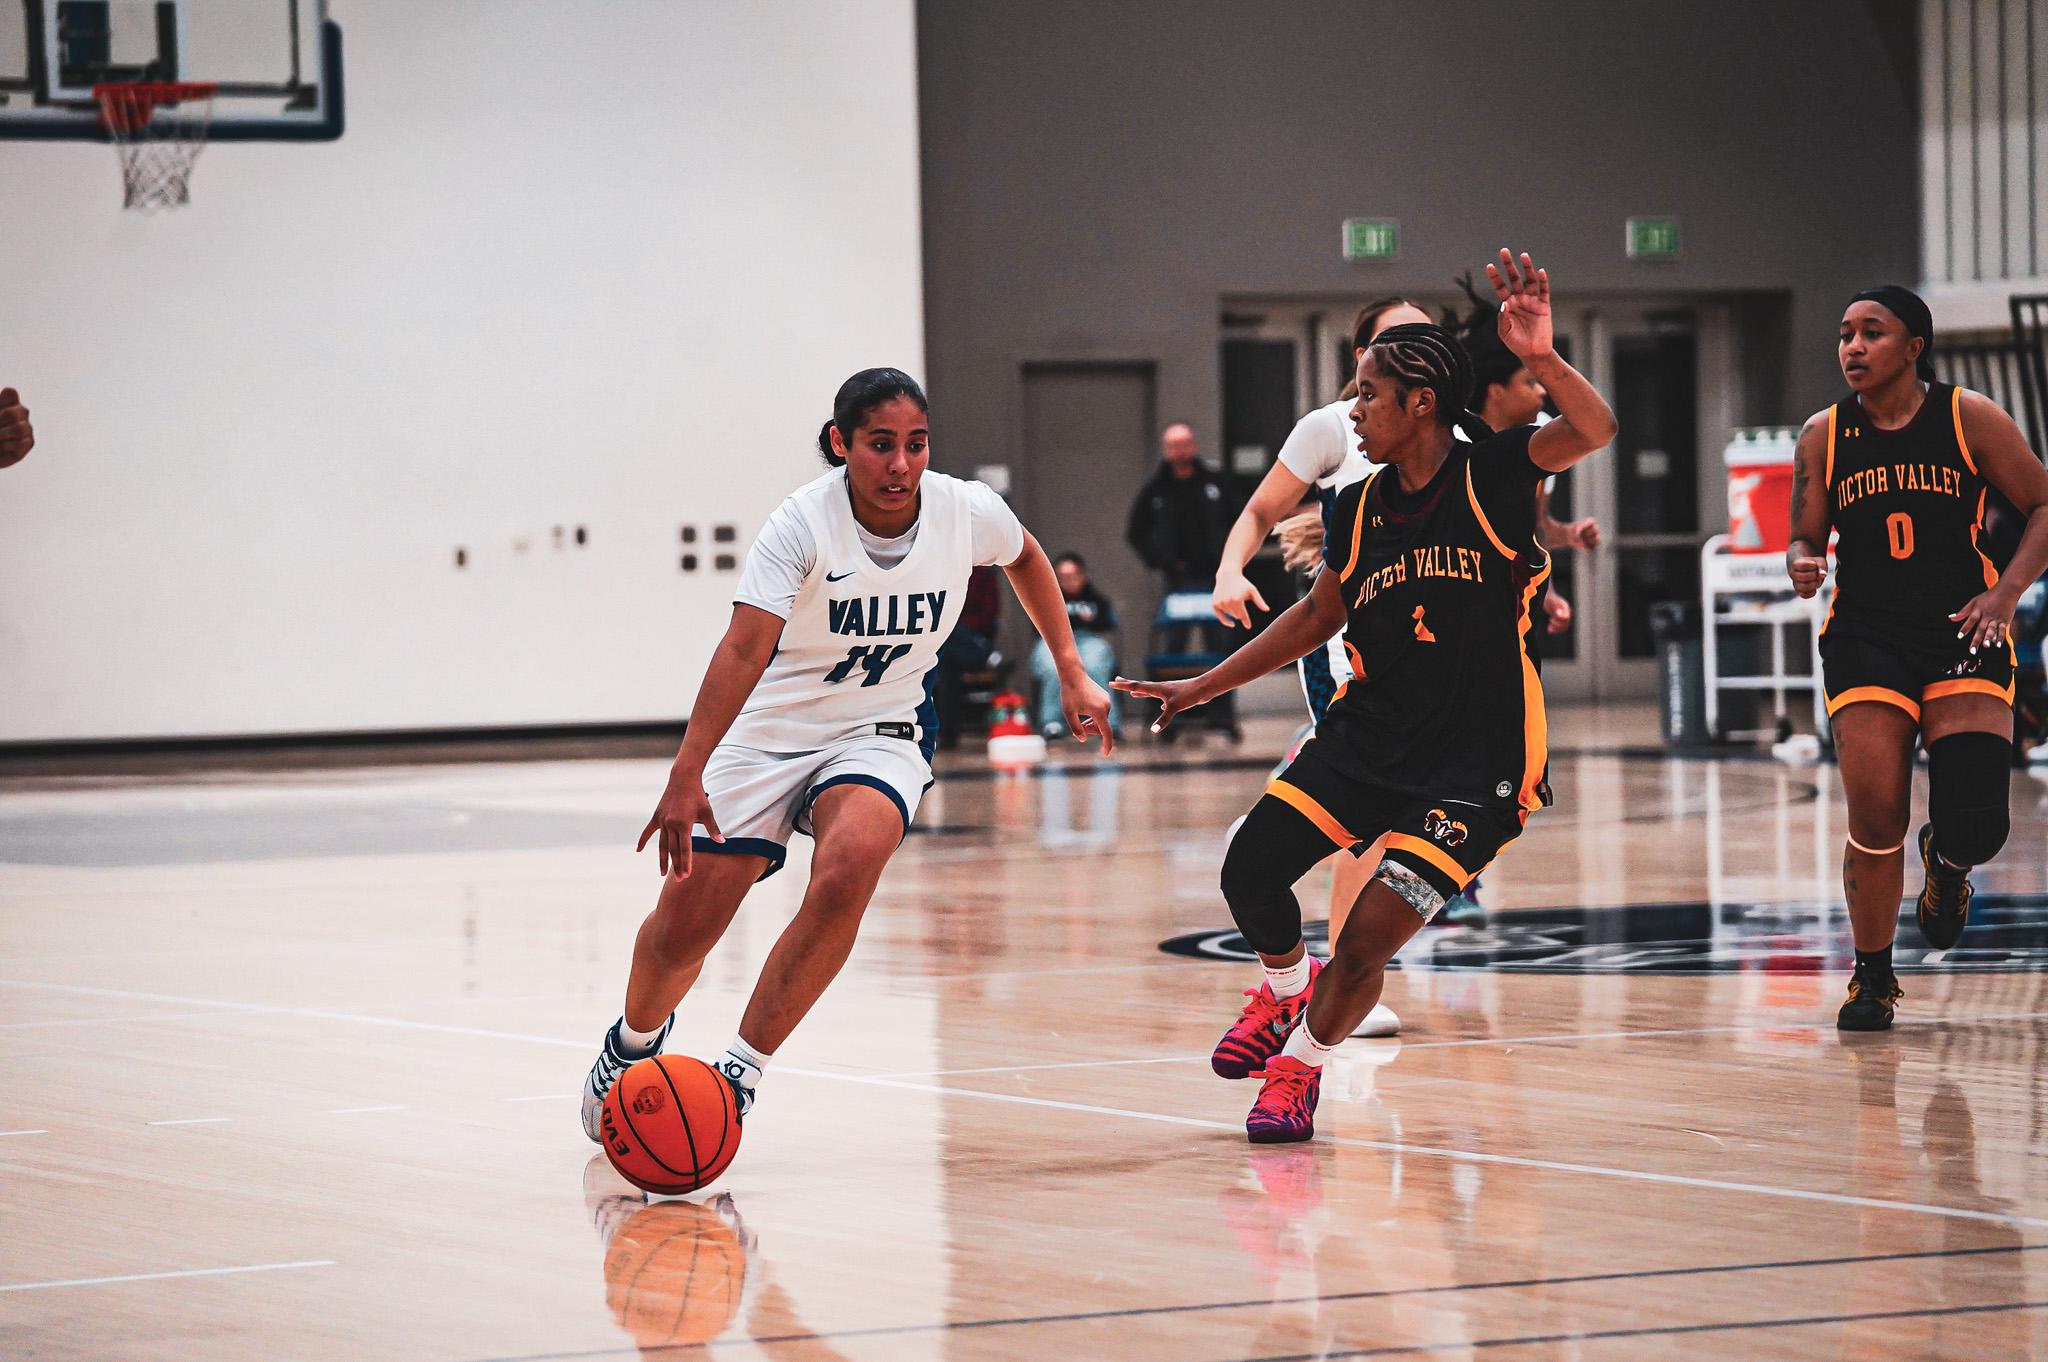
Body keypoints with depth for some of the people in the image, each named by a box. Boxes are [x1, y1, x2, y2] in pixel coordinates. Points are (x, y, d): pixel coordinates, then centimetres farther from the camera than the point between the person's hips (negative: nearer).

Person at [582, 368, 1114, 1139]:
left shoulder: (967, 511, -12)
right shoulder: (804, 523, -24)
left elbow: (1025, 557, 14)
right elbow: (743, 649, -35)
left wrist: (1071, 673, 11)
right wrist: (686, 778, -46)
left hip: (881, 735, 2)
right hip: (766, 732, -1)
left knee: (848, 871, -31)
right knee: (683, 926, -2)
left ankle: (741, 1071, -18)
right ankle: (635, 1039, 35)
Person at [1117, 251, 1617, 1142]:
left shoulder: (1491, 475, -10)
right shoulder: (1360, 508, 6)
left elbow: (1592, 431, -27)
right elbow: (1318, 614, 20)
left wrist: (1540, 359, -46)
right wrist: (1204, 687, 19)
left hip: (1474, 762, -6)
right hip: (1367, 732, 6)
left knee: (1365, 947, -11)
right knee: (1250, 870, -6)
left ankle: (1301, 1061, 19)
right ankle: (1287, 988, 27)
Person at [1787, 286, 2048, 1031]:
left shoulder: (1969, 417, -3)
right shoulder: (1823, 436, 3)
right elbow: (1805, 539, 12)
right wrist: (1802, 564, -13)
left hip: (1962, 635, -1)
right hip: (1865, 639, 1)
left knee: (1976, 826, -13)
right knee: (1875, 820, -10)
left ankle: (1945, 862, 27)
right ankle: (1873, 978, 11)